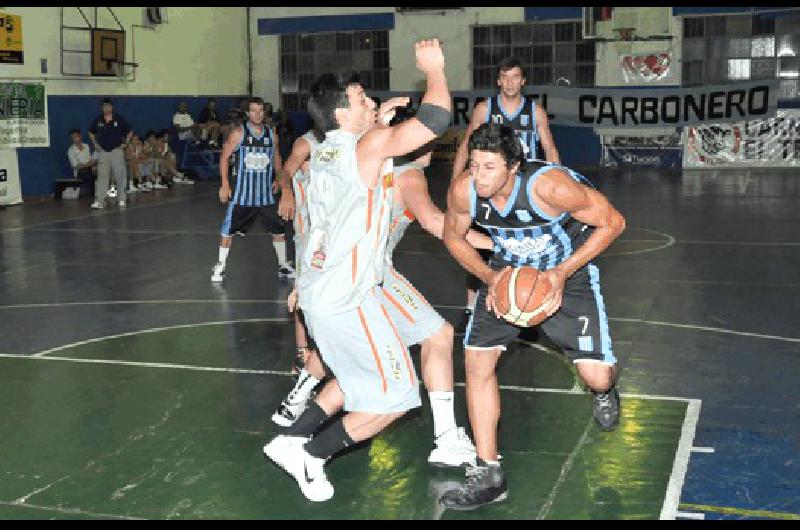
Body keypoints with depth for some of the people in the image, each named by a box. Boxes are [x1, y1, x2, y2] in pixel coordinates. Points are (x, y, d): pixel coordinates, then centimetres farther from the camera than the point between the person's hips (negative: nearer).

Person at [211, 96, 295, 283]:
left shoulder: (272, 135, 4)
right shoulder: (238, 133, -7)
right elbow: (224, 157, -2)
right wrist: (225, 184, -7)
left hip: (266, 193, 3)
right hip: (241, 193, -3)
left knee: (279, 229, 7)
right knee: (228, 230, 0)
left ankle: (283, 265, 22)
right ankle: (220, 266, 14)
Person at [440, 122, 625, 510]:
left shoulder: (550, 185, -35)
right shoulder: (462, 191, -23)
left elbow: (613, 222, -21)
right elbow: (454, 237, 0)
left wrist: (562, 273, -26)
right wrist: (489, 278, -16)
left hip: (569, 270, -3)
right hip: (508, 271, 4)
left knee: (597, 376, -11)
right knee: (476, 359, -10)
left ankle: (604, 391, 33)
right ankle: (488, 475, 2)